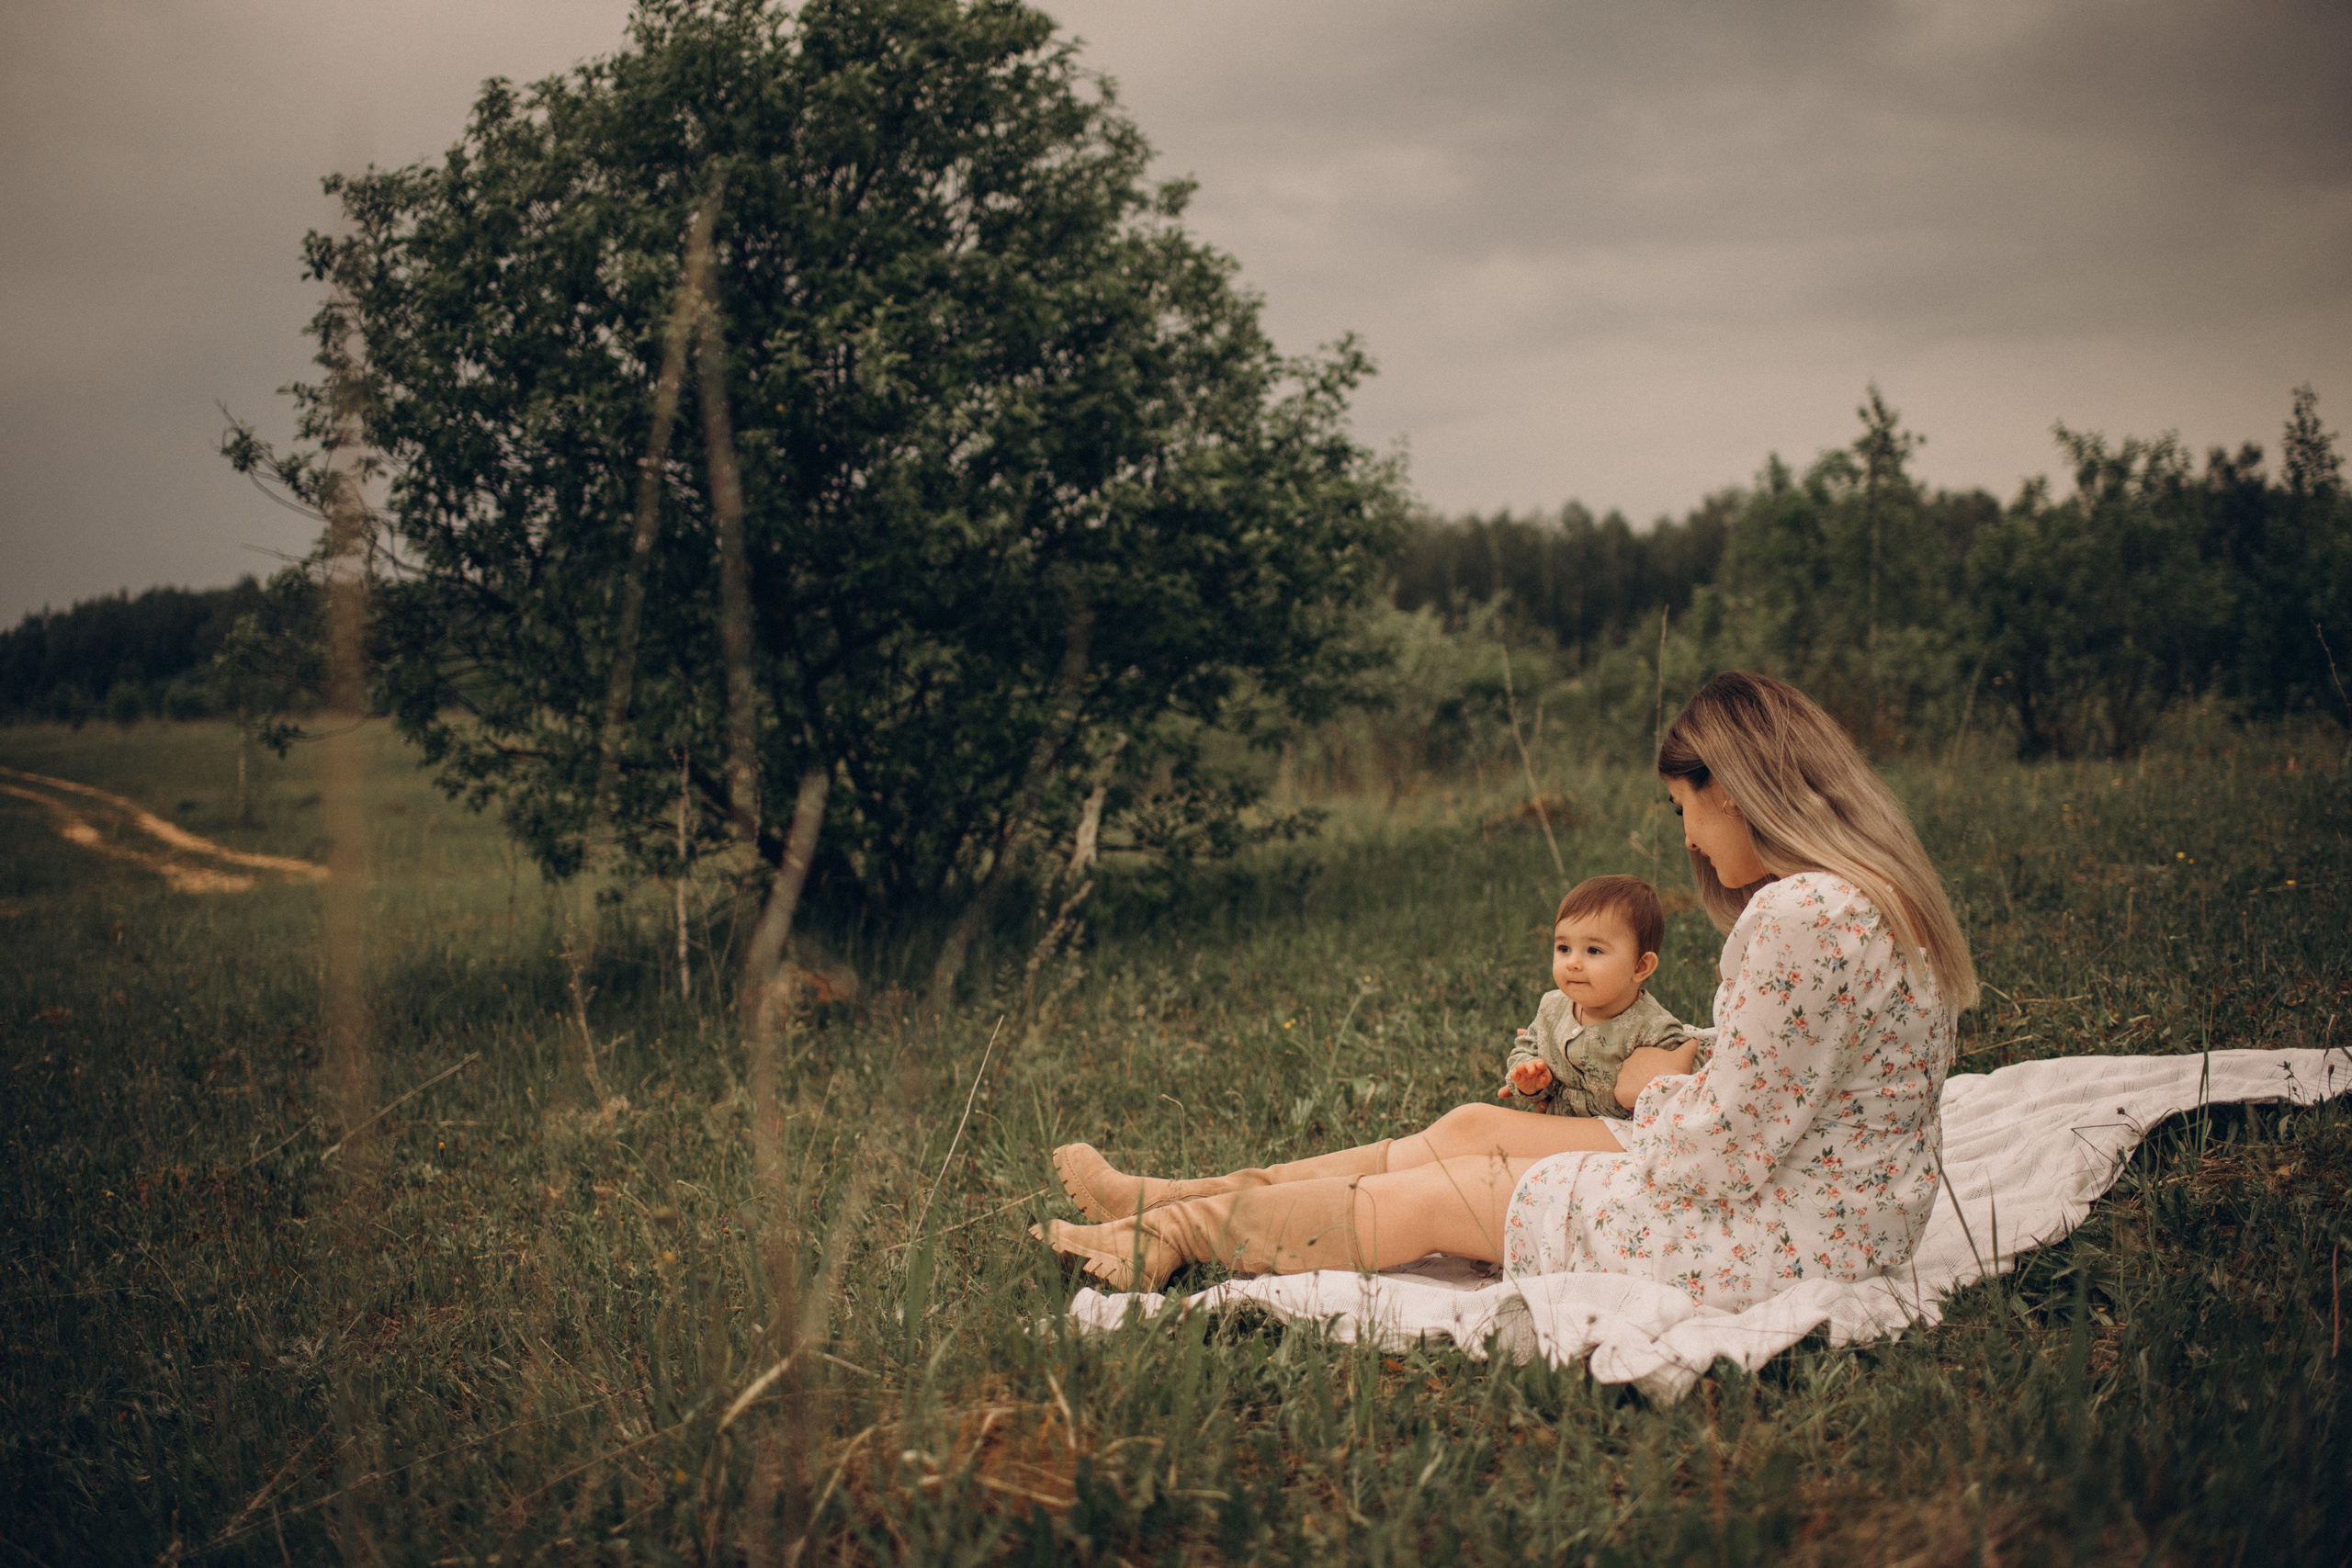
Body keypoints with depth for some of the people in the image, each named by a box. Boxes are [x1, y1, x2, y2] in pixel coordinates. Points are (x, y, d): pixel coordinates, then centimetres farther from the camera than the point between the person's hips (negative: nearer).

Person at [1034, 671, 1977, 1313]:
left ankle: (1174, 1234, 17)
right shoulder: (1868, 891, 7)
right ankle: (1173, 1199, 18)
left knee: (1440, 1196, 0)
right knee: (1473, 1126, 9)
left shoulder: (1801, 916, -27)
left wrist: (1655, 1086, -5)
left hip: (1783, 1245, -9)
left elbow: (1717, 1157, -24)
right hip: (1786, 1196, 9)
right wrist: (1691, 1073, 2)